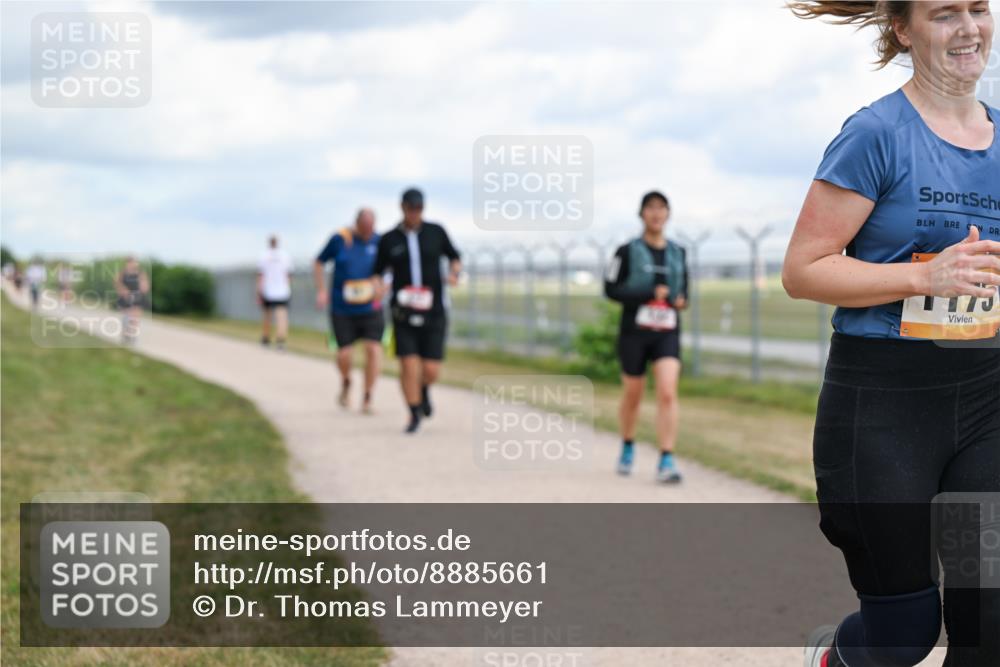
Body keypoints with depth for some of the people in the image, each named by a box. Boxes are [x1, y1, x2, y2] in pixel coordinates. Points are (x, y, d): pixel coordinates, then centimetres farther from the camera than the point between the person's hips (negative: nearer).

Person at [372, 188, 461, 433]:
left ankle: (424, 390, 33)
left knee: (431, 371, -3)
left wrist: (455, 272, -9)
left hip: (433, 313, 0)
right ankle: (415, 415, 8)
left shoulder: (436, 232, 1)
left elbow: (454, 258, 13)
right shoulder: (388, 240, 0)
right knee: (408, 366, -10)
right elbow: (378, 273, 7)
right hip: (404, 314, 0)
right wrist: (378, 286, -15)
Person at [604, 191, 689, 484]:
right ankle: (627, 447, 36)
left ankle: (666, 460, -18)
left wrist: (681, 300, -1)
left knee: (667, 393, -16)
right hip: (634, 331, -1)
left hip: (667, 332, 2)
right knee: (632, 395, 11)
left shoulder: (677, 253, 9)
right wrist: (649, 294, -16)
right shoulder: (627, 252, -2)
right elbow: (611, 288, -7)